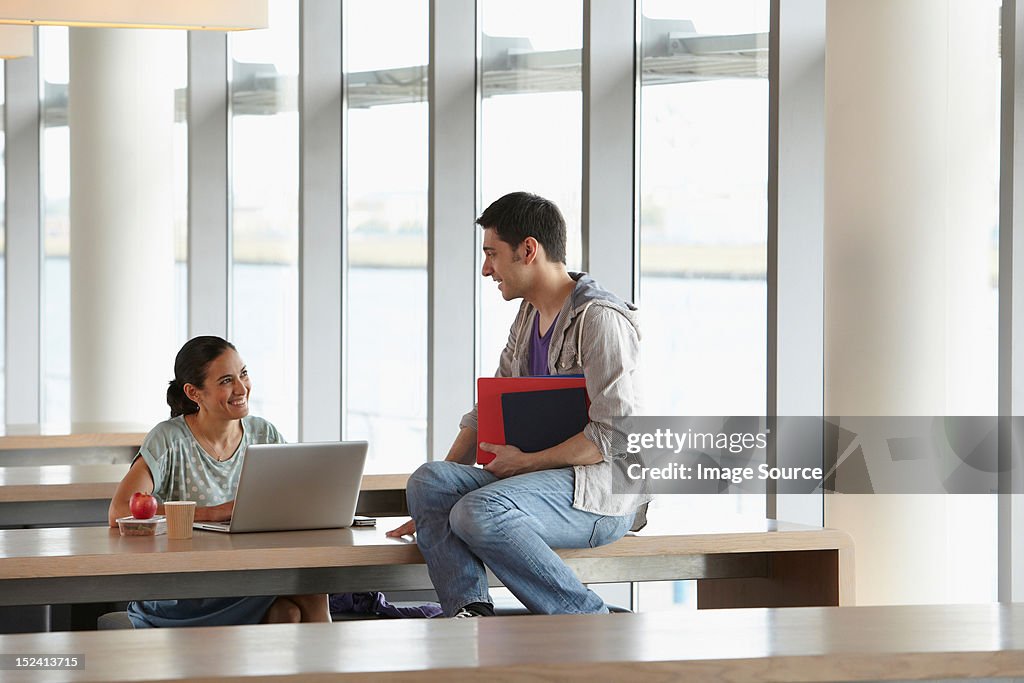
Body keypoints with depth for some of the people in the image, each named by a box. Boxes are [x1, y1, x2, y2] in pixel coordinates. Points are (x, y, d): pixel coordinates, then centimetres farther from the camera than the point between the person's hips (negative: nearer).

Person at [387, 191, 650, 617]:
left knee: (480, 513, -32)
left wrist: (527, 461, -15)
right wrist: (431, 504, 10)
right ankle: (470, 612, -26)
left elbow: (615, 437, -18)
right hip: (541, 474, 9)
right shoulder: (528, 318, 18)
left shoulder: (600, 319, -11)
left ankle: (588, 620, -20)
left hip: (600, 486, -9)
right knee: (429, 481, -13)